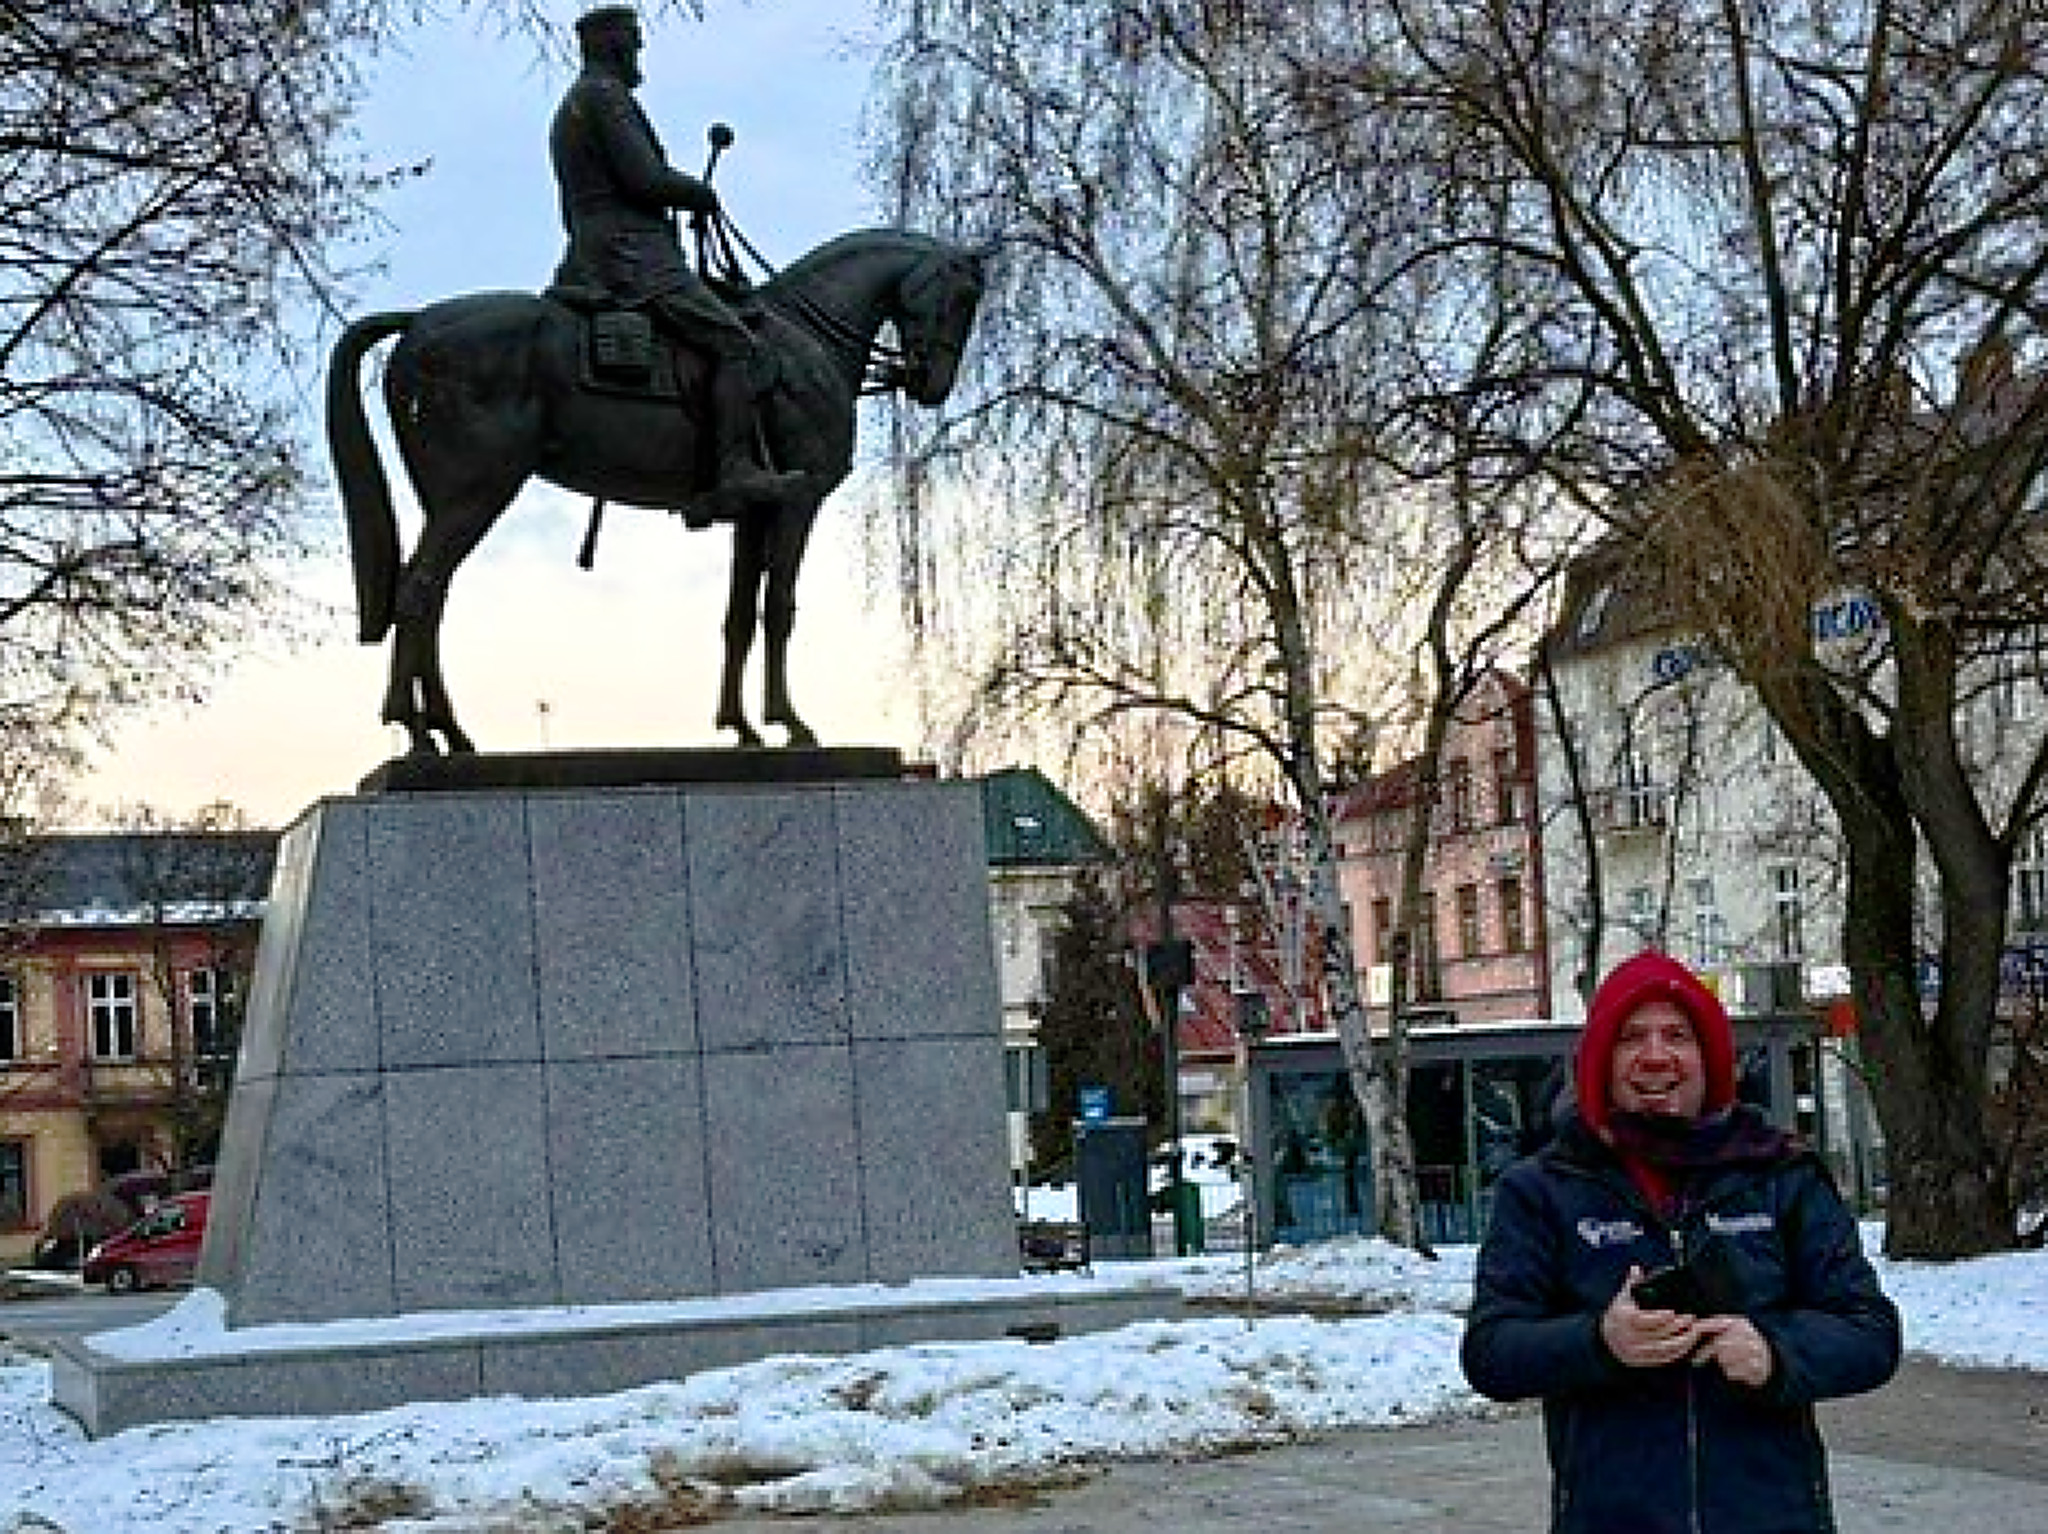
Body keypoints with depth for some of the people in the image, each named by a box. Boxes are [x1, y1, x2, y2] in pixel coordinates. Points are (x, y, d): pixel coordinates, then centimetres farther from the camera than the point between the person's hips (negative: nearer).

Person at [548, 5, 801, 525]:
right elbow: (645, 180, -17)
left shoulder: (568, 111, 26)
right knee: (733, 342, -18)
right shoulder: (607, 95, -6)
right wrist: (702, 195, 0)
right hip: (631, 253, -11)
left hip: (587, 263, 11)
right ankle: (735, 471, -31)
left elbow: (571, 216, 28)